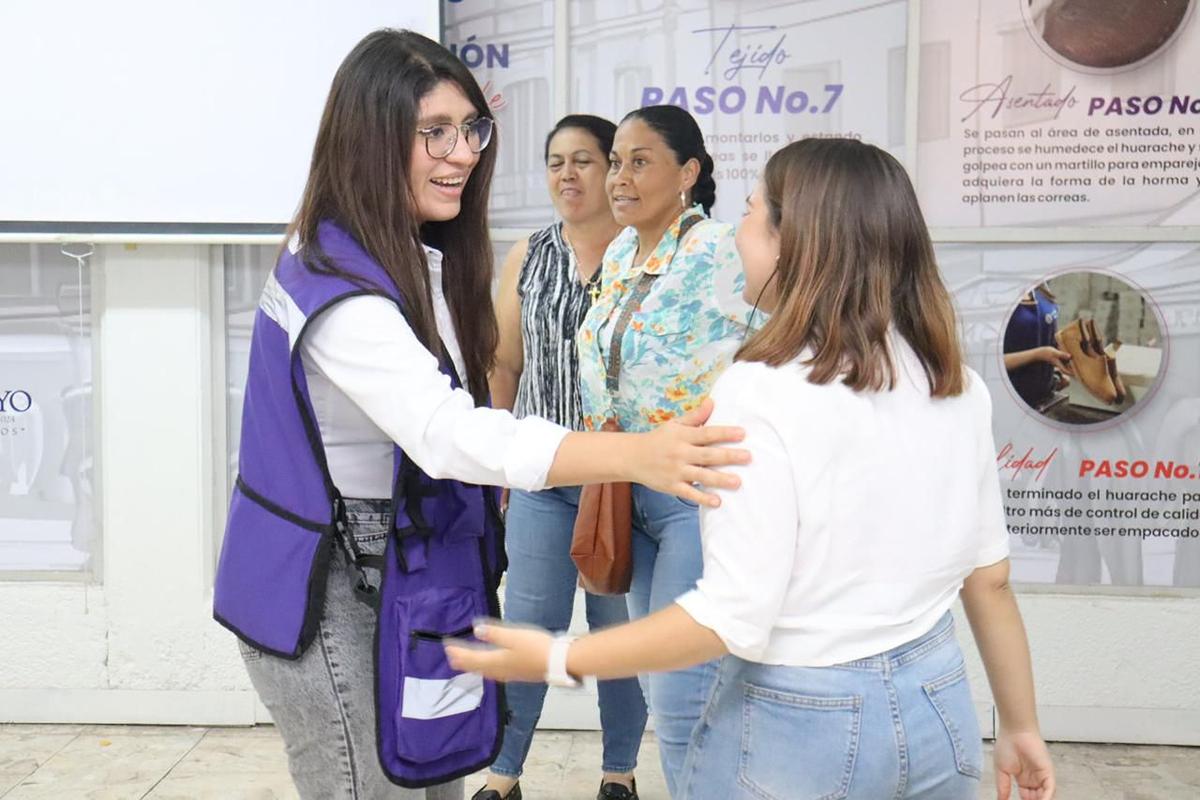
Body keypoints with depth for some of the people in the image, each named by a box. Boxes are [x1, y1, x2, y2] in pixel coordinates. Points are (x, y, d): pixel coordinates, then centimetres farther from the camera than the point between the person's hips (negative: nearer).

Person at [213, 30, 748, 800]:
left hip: (387, 571, 9)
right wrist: (638, 456, -50)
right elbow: (449, 434, -41)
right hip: (326, 593, -9)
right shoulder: (337, 285, -26)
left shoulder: (413, 257, 6)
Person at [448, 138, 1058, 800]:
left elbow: (733, 620, -23)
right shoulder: (955, 382, -3)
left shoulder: (763, 391, -21)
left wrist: (557, 660, -14)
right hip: (937, 705, 6)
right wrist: (1019, 726, 17)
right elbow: (989, 575, 4)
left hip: (799, 722, -6)